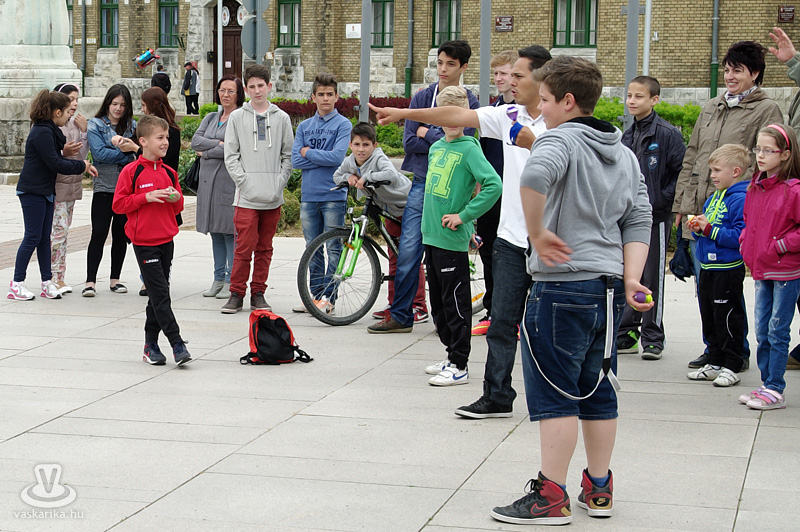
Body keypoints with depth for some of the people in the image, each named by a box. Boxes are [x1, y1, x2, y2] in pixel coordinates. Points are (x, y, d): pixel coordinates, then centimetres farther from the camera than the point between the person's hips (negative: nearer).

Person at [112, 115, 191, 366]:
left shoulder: (169, 173, 10)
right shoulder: (131, 172, -7)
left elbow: (178, 208, 17)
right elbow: (118, 204, -8)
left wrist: (177, 198, -5)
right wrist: (146, 197, -17)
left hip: (166, 241, 6)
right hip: (144, 243, -6)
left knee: (158, 294, 10)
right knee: (160, 294, -9)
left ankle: (151, 345, 18)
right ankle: (176, 344, -10)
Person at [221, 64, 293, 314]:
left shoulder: (281, 118, 8)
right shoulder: (237, 117, 5)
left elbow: (288, 155, 10)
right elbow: (230, 155, 3)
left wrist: (280, 181, -3)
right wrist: (244, 181, -8)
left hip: (273, 197, 2)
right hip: (247, 196, -2)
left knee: (265, 248, 8)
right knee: (244, 247, -7)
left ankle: (258, 294, 16)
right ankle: (237, 294, 3)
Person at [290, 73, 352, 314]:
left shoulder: (343, 125, -2)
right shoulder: (304, 126, 12)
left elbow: (337, 157, -15)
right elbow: (296, 160, 1)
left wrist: (308, 152, -5)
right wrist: (323, 158, -8)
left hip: (333, 196, -5)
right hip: (308, 195, 5)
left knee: (333, 248, -2)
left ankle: (328, 296, 4)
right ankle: (315, 294, 18)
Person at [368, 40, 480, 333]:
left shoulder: (470, 103, 0)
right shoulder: (422, 98, 7)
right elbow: (409, 142, -1)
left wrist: (427, 134, -7)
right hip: (422, 184, 2)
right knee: (408, 252, -3)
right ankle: (401, 316, 4)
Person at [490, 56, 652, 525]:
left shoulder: (560, 139, -10)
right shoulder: (625, 154, 16)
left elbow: (534, 176, -33)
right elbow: (639, 219, 10)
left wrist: (538, 234, -22)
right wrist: (631, 277, 2)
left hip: (564, 284, -8)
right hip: (609, 286, 8)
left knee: (555, 393, -2)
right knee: (597, 390, 15)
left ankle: (551, 498, 1)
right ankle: (599, 491, 22)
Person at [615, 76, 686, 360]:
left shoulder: (667, 134, -9)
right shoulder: (627, 136, 11)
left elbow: (682, 171, -11)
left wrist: (662, 200, -13)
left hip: (655, 217, -6)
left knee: (652, 278, 1)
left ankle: (652, 338, 10)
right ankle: (626, 334, 18)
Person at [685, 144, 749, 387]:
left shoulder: (741, 200, -15)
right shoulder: (713, 198, 14)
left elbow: (741, 236, -23)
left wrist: (711, 229, -21)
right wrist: (698, 228, 2)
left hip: (728, 270, -9)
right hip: (708, 268, 9)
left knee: (728, 318, -3)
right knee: (709, 318, 15)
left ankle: (732, 367, 6)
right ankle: (715, 364, 25)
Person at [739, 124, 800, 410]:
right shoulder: (755, 187, 9)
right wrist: (745, 241, 9)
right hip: (762, 270, 8)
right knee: (762, 332, 12)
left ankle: (775, 390, 4)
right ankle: (767, 384, 22)